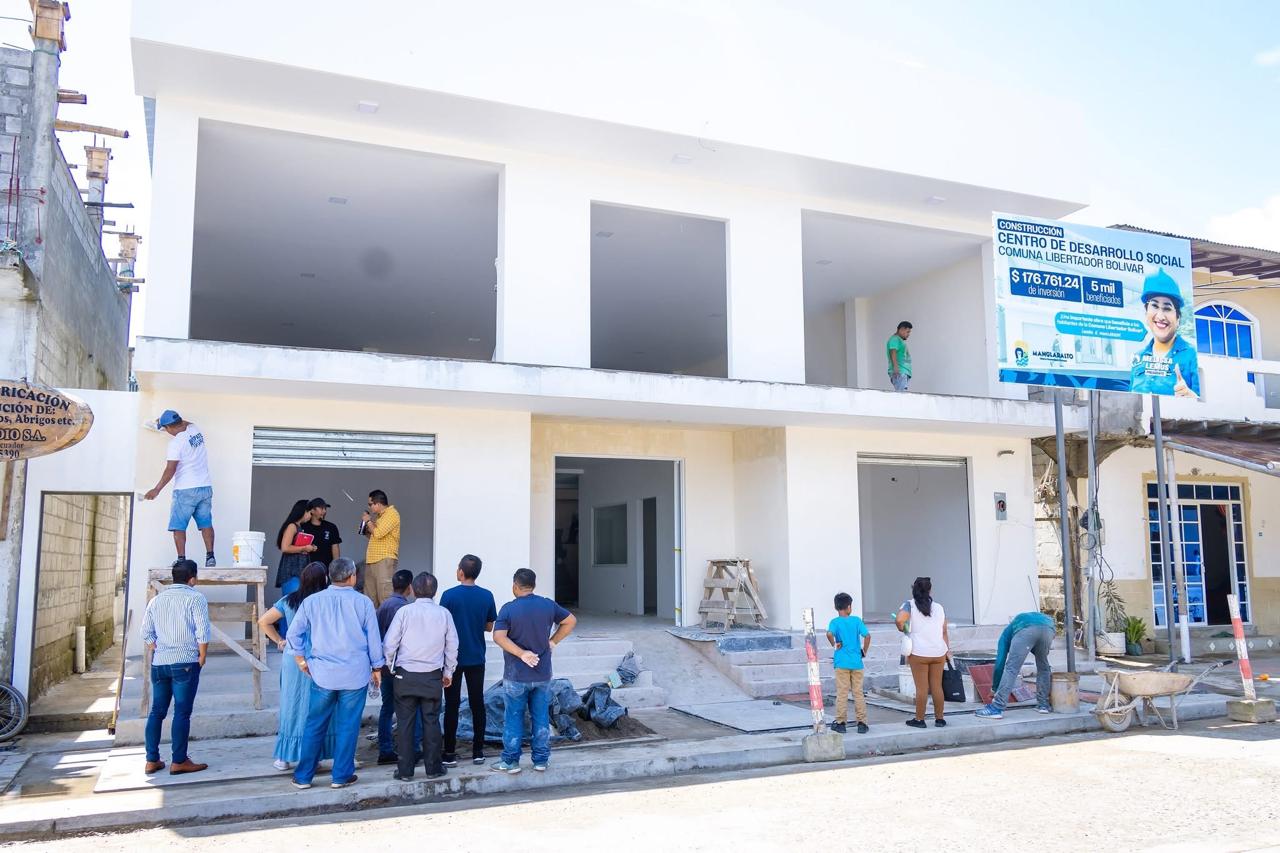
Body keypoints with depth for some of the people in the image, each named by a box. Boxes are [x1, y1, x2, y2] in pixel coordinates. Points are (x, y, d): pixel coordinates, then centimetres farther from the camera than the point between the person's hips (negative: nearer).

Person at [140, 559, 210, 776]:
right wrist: (201, 658, -2)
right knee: (182, 713, -2)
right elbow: (202, 633, -12)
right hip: (185, 663, -5)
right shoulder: (196, 598, -6)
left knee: (157, 711, 12)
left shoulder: (156, 599, 11)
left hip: (159, 663, 5)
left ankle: (152, 760, 15)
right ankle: (179, 762, 1)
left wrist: (158, 652, 16)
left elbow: (146, 633, 11)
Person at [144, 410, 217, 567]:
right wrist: (164, 420, 45)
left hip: (186, 490, -7)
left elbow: (170, 470, -16)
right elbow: (186, 424, 32)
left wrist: (156, 490, -10)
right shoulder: (195, 429, 5)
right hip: (206, 487, 7)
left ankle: (181, 560, -2)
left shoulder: (176, 442, -15)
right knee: (206, 524, 10)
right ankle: (210, 557, 6)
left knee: (178, 526, 2)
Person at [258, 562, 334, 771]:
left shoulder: (289, 601, 0)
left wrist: (279, 641, 7)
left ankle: (284, 757, 17)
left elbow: (263, 622, 0)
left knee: (291, 705, 12)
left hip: (293, 660, 3)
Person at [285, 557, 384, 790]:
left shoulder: (312, 601, 1)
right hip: (355, 674, -2)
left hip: (322, 674, 2)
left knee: (314, 726, 11)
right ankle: (341, 776, 13)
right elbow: (373, 638, -1)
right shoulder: (362, 602, -5)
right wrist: (377, 667, 11)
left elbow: (294, 633, 4)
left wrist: (302, 660, 17)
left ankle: (303, 776, 17)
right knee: (348, 726, 7)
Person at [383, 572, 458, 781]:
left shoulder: (405, 611, -8)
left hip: (406, 676, -1)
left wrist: (391, 667, 10)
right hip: (433, 677, 1)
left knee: (405, 723, 6)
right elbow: (452, 646, 5)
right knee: (431, 722, 9)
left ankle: (405, 770, 10)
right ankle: (433, 768, 15)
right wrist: (448, 672, 17)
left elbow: (389, 645, -6)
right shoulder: (443, 614, -1)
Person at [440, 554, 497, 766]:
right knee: (477, 703, 10)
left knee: (452, 705, 4)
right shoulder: (487, 596, -3)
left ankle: (450, 753, 7)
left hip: (453, 658, -2)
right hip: (476, 659, 3)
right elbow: (489, 626, 6)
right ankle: (478, 751, 14)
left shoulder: (449, 595, -11)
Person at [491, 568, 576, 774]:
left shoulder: (509, 608, -12)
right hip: (543, 674, 3)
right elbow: (571, 621, 8)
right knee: (541, 718, 12)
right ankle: (541, 760, 18)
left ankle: (511, 761, 14)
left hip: (516, 676, -3)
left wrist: (522, 653, -19)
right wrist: (553, 641, 7)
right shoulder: (548, 605, -1)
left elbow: (499, 636, -22)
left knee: (513, 718, 8)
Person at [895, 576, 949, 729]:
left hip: (919, 653, -3)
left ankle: (919, 719, 10)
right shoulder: (939, 607, 7)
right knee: (937, 686, 12)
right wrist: (947, 650, 17)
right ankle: (939, 719, 19)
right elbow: (944, 632, 9)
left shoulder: (910, 604, -6)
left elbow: (899, 620, -24)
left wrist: (903, 629, -4)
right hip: (938, 652, 4)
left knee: (921, 688, 3)